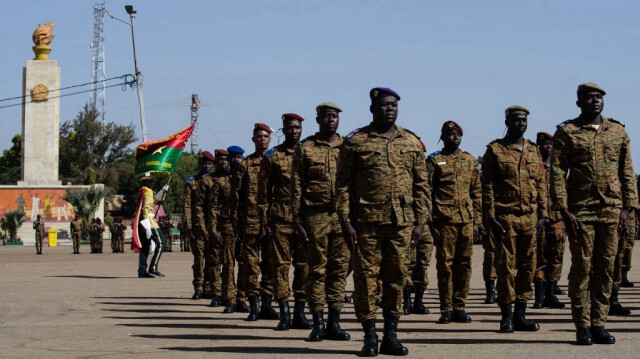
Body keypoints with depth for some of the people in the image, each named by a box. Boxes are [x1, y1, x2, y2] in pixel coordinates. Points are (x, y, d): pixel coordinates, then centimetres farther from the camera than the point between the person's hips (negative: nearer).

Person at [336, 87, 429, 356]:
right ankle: (370, 338, 7)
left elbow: (421, 185, 12)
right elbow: (343, 184, 0)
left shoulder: (412, 143, 10)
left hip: (402, 223, 3)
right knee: (366, 277, -1)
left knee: (396, 277, 5)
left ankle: (391, 336, 14)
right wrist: (345, 221, -7)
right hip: (366, 222, -2)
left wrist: (421, 222, 5)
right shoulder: (355, 142, 2)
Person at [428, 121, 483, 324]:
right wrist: (431, 222, -8)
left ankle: (459, 307, 11)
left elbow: (477, 192, 16)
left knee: (464, 265, 4)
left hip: (467, 221, 4)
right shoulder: (434, 161, 2)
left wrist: (477, 220, 9)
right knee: (445, 265, -2)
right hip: (444, 222, -4)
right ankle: (446, 309, 4)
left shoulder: (470, 161, 15)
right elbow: (427, 193, -2)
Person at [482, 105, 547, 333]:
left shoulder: (534, 151, 14)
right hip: (505, 218, -4)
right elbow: (487, 186, -3)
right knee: (505, 267, -3)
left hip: (530, 218, 5)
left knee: (527, 267, 5)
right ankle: (506, 316, 3)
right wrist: (491, 217, -10)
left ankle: (520, 315, 12)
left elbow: (541, 185, 15)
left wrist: (543, 214, 7)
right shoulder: (494, 150, 0)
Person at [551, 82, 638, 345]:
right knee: (582, 268, -1)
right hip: (580, 212, -3)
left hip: (611, 211, 3)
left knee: (605, 269, 5)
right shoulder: (566, 132, 1)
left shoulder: (618, 131, 12)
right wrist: (564, 210, -11)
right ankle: (582, 327, 3)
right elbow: (557, 173, -3)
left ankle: (599, 324, 11)